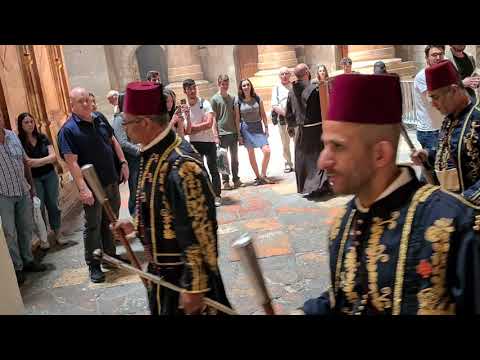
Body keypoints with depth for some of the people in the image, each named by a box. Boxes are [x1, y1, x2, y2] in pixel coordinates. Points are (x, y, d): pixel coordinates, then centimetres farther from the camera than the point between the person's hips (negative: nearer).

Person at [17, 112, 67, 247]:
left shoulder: (42, 137, 3)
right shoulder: (19, 141, -7)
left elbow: (53, 156, -4)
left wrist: (38, 161, -20)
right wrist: (46, 160, -20)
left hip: (50, 175, 3)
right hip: (33, 179, -3)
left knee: (53, 205, 6)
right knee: (39, 207, 2)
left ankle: (58, 235, 17)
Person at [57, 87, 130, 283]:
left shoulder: (99, 118, 4)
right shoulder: (68, 130, -15)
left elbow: (113, 141, 16)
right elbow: (72, 162, -20)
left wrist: (123, 163, 8)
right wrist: (83, 188, -25)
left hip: (112, 181, 6)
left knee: (110, 221, 17)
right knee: (93, 226, 3)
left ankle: (110, 255, 33)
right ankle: (93, 265, 16)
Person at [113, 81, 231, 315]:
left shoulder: (181, 165, -29)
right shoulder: (153, 154, 0)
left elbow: (199, 231, -27)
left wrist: (194, 287, -23)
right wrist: (135, 226, 13)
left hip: (182, 273, -9)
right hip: (161, 269, 9)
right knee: (162, 310, 25)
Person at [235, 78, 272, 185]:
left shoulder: (257, 98, 3)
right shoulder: (238, 101, -2)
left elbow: (263, 114, 7)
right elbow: (237, 119, -1)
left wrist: (266, 127, 3)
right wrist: (239, 135, -4)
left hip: (258, 127, 1)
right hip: (246, 128, -1)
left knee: (267, 151, -11)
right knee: (251, 154, 4)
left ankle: (263, 175, 5)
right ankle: (258, 177, 16)